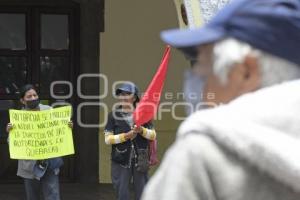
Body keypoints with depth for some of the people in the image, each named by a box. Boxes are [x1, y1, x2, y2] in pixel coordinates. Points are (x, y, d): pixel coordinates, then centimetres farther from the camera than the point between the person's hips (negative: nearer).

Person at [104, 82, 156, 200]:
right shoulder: (113, 115, -2)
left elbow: (153, 135, 2)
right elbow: (108, 139, -7)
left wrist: (142, 130, -17)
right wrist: (126, 136, -18)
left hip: (140, 160, 1)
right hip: (121, 161, -1)